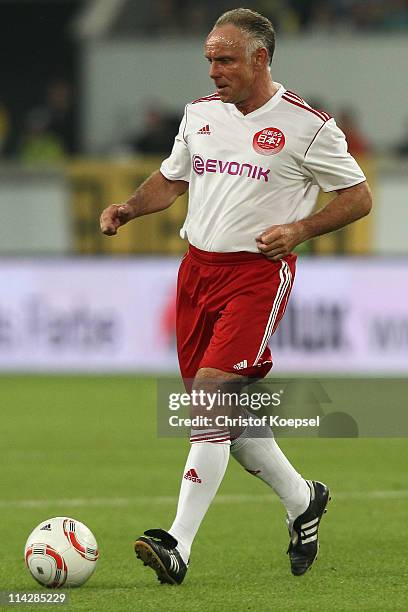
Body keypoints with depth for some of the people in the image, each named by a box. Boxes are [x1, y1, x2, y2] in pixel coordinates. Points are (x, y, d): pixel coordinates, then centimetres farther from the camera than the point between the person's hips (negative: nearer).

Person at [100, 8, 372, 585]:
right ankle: (302, 500, 33)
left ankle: (178, 546, -21)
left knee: (209, 402, -18)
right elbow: (172, 178, 24)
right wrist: (130, 207, 5)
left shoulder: (306, 125, -6)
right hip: (197, 270, 7)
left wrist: (298, 229, -14)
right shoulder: (200, 114, 10)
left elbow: (358, 196, 0)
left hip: (258, 273, -7)